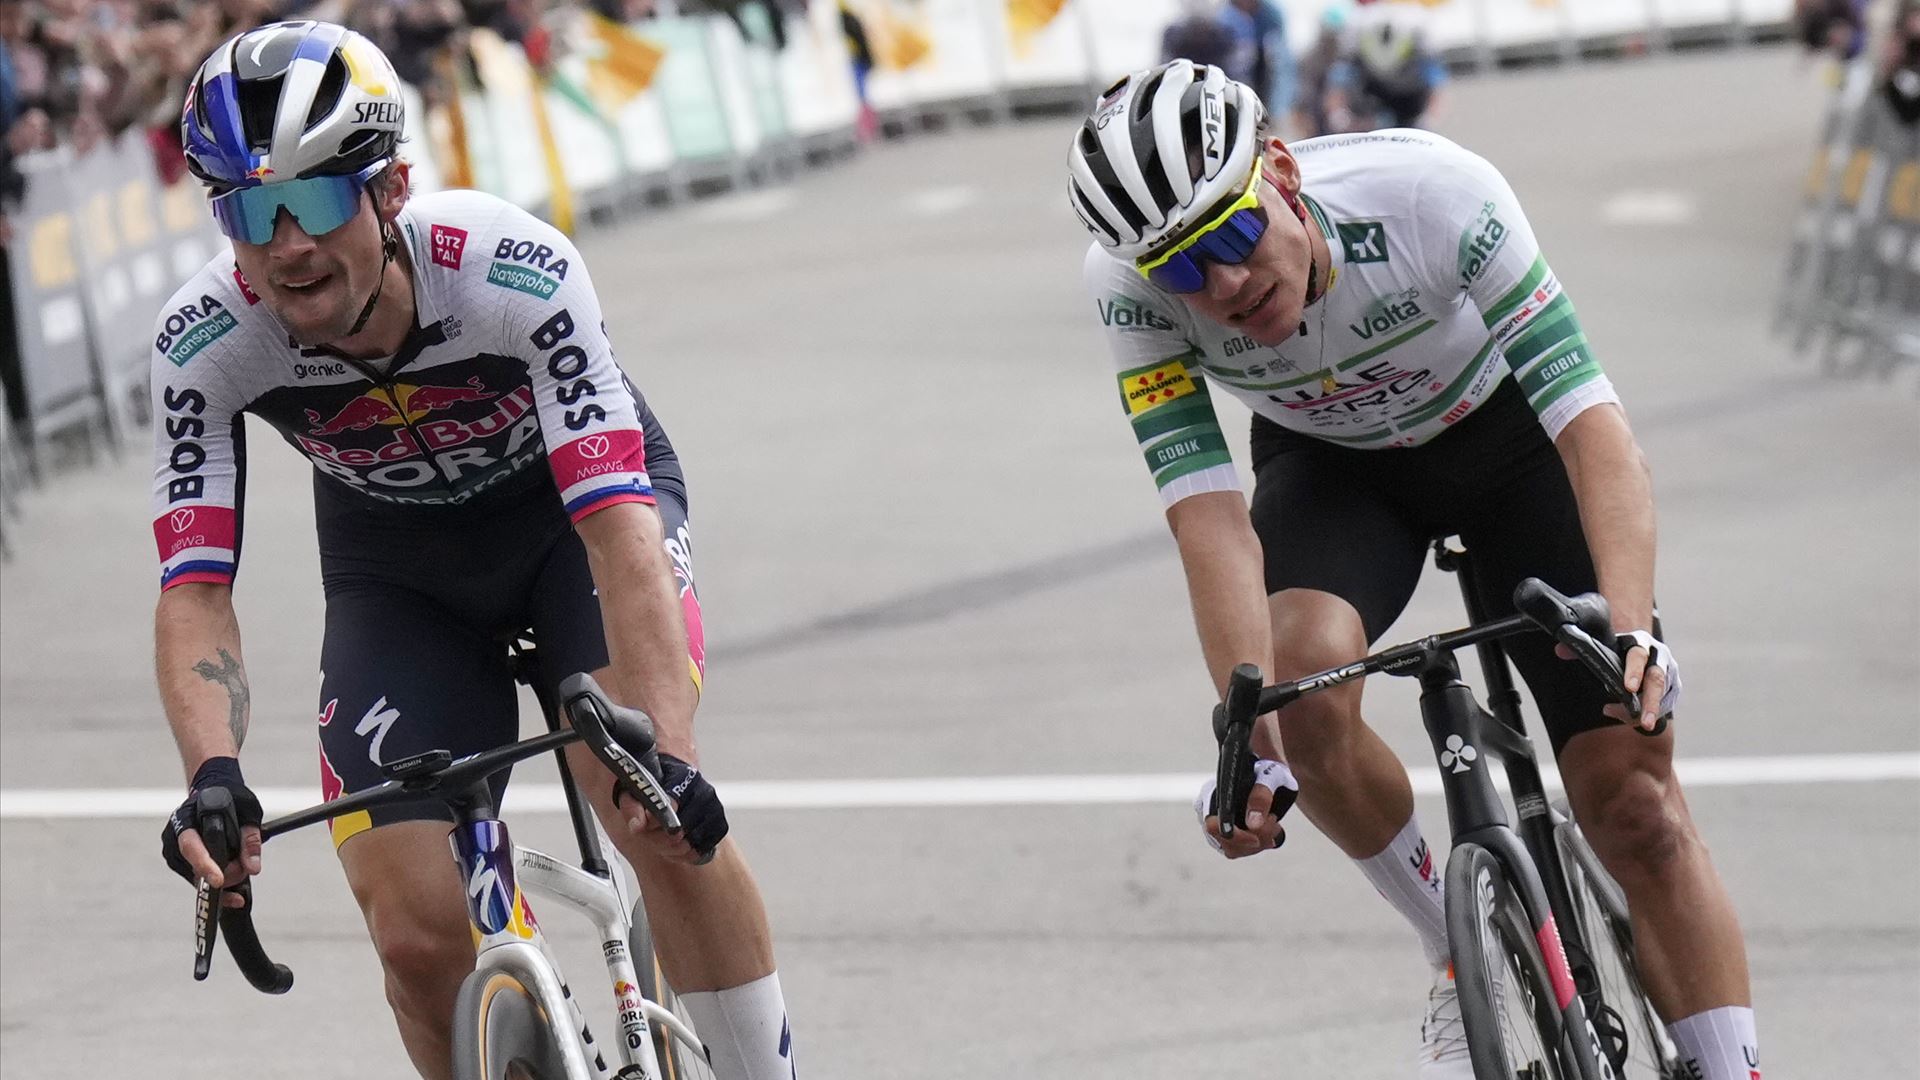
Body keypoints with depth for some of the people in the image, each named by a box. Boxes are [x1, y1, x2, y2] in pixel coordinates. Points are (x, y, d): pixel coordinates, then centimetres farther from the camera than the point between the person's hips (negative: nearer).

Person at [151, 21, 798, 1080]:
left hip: (575, 504, -2)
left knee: (654, 810, -28)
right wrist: (212, 775, -48)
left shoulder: (517, 273, -35)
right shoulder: (204, 344, -28)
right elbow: (194, 590, -29)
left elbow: (620, 528, -40)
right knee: (419, 938, -13)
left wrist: (667, 752, -52)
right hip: (398, 567, 2)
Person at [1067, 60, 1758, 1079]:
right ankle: (1465, 956, -6)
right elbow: (1206, 509, -33)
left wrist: (1631, 627, -52)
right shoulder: (1132, 281, -30)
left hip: (1510, 434, -1)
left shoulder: (1431, 191, -36)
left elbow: (1590, 416, -37)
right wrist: (1252, 741, -45)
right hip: (1332, 466, 1)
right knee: (1300, 679, -30)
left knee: (1635, 805, -10)